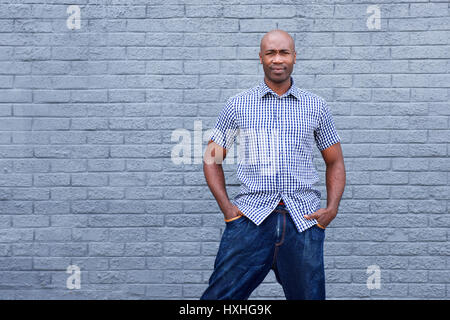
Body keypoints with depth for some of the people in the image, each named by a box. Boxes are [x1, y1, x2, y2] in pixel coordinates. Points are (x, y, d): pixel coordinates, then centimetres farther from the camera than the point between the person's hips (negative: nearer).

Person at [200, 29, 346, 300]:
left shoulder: (316, 106, 12)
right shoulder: (238, 105, 9)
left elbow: (335, 161, 18)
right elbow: (212, 158, 13)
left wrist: (332, 207, 3)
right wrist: (226, 206, 0)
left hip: (303, 219, 1)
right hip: (251, 216, -1)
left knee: (309, 296, 3)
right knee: (219, 294, -6)